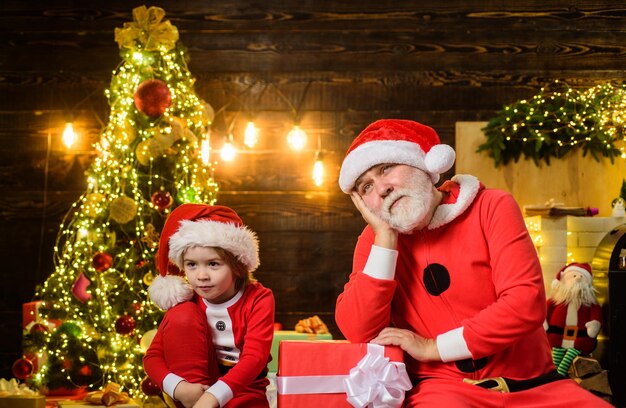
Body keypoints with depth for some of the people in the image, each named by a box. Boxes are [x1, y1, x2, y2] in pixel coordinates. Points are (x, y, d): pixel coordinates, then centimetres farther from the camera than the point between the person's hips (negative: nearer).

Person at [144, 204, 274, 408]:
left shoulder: (258, 299, -14)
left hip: (242, 390, -3)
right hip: (197, 384, 4)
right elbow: (153, 356, -9)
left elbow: (254, 358, -25)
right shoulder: (187, 302, -6)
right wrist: (179, 388, -30)